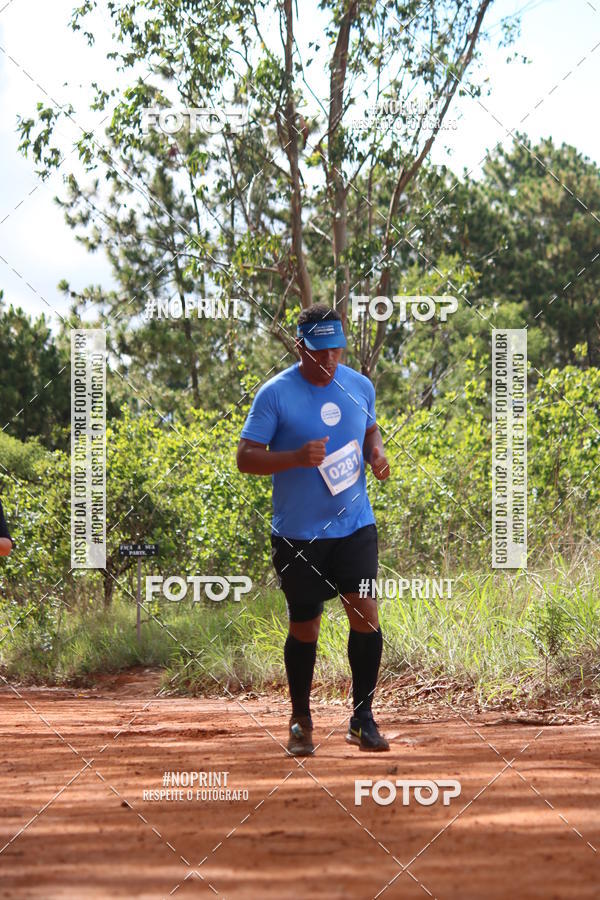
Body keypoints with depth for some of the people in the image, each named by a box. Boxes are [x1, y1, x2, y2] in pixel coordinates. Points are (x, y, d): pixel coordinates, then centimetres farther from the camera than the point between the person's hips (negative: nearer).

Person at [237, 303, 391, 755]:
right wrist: (297, 457, -25)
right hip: (298, 532, -2)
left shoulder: (361, 386, 4)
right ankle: (301, 720, 25)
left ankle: (362, 717, 0)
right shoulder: (275, 394, -9)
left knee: (365, 612, -11)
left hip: (355, 525, 2)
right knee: (304, 625, 7)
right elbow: (246, 458, -10)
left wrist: (376, 452, 0)